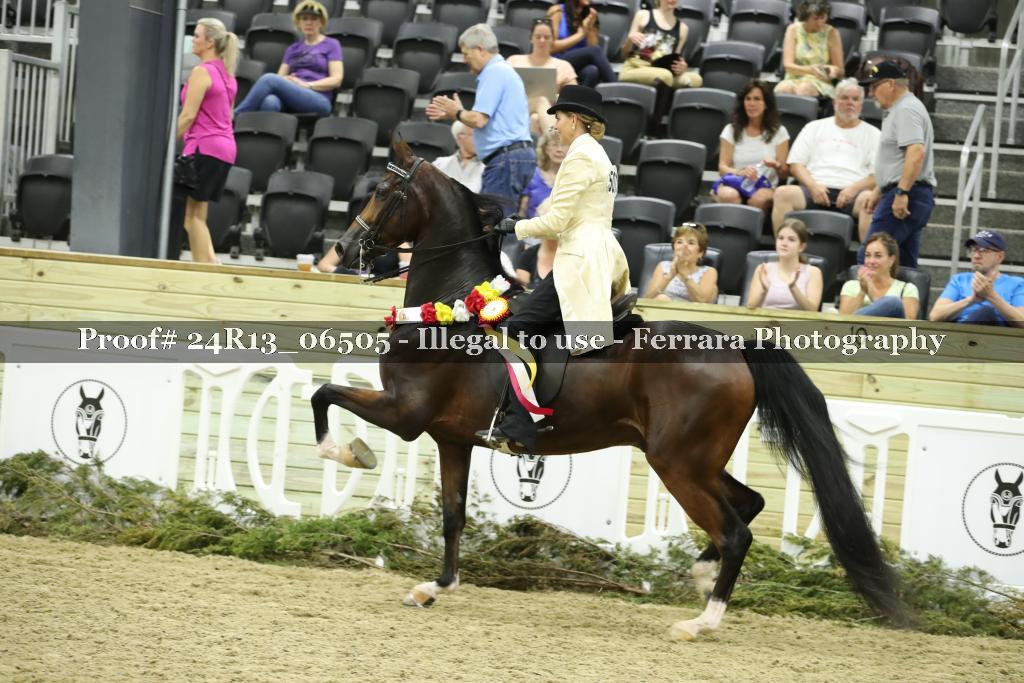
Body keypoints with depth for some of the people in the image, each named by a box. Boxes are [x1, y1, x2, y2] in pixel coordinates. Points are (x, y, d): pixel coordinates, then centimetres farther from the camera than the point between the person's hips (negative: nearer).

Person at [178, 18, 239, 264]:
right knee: (198, 215, 10)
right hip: (225, 145, 9)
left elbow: (188, 115, -13)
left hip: (204, 146, -9)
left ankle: (205, 266, -11)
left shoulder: (202, 72, -10)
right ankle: (209, 262, 3)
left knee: (193, 214, -6)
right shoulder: (226, 73, 17)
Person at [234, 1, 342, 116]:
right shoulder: (293, 49, 28)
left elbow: (336, 80, 1)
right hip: (289, 99, 4)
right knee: (270, 102, -36)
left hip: (318, 100, -4)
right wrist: (287, 81, -7)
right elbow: (280, 77, 18)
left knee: (270, 79, -29)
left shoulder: (331, 45, 13)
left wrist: (306, 85, -11)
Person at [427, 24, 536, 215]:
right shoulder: (504, 70, 23)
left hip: (506, 156, -11)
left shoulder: (493, 72, -9)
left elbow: (479, 120, -16)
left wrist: (457, 112, 3)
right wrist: (450, 115, 23)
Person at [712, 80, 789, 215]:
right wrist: (740, 172, -17)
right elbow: (722, 167, 6)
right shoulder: (731, 130, 15)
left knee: (759, 199, -39)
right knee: (729, 196, -38)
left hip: (764, 186, 0)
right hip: (734, 182, 1)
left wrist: (777, 166, -16)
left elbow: (784, 174, 9)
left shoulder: (779, 132, 13)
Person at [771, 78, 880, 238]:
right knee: (783, 193, -29)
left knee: (869, 199, -36)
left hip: (850, 194, -1)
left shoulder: (873, 134, 18)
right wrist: (813, 186, -5)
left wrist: (854, 188, -12)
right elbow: (795, 165, 15)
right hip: (816, 189, 1)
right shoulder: (815, 127, 23)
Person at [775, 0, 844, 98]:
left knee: (803, 89, -37)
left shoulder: (831, 33, 0)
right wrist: (809, 70, -25)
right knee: (782, 88, -35)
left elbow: (839, 71, 5)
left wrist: (833, 71, -21)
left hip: (820, 83, -1)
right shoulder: (793, 29, 3)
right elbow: (788, 65, -5)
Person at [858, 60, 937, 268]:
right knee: (905, 264, 8)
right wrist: (878, 191, 29)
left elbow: (916, 152, -24)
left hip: (905, 196, -11)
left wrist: (902, 193, -27)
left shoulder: (906, 110, -11)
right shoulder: (898, 110, 23)